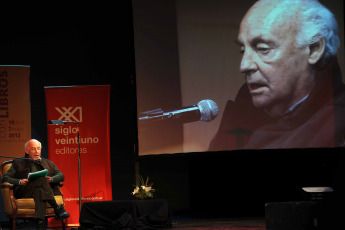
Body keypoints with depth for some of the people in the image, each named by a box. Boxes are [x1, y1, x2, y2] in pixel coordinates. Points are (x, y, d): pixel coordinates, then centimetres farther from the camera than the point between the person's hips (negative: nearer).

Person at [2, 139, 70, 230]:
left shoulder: (48, 163, 30)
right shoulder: (18, 163, 24)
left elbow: (61, 176, 19)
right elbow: (5, 178, 12)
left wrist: (52, 179, -5)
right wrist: (19, 182, -9)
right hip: (24, 192, -1)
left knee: (38, 191, -38)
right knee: (41, 179, -32)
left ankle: (39, 221, -56)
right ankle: (57, 208, -39)